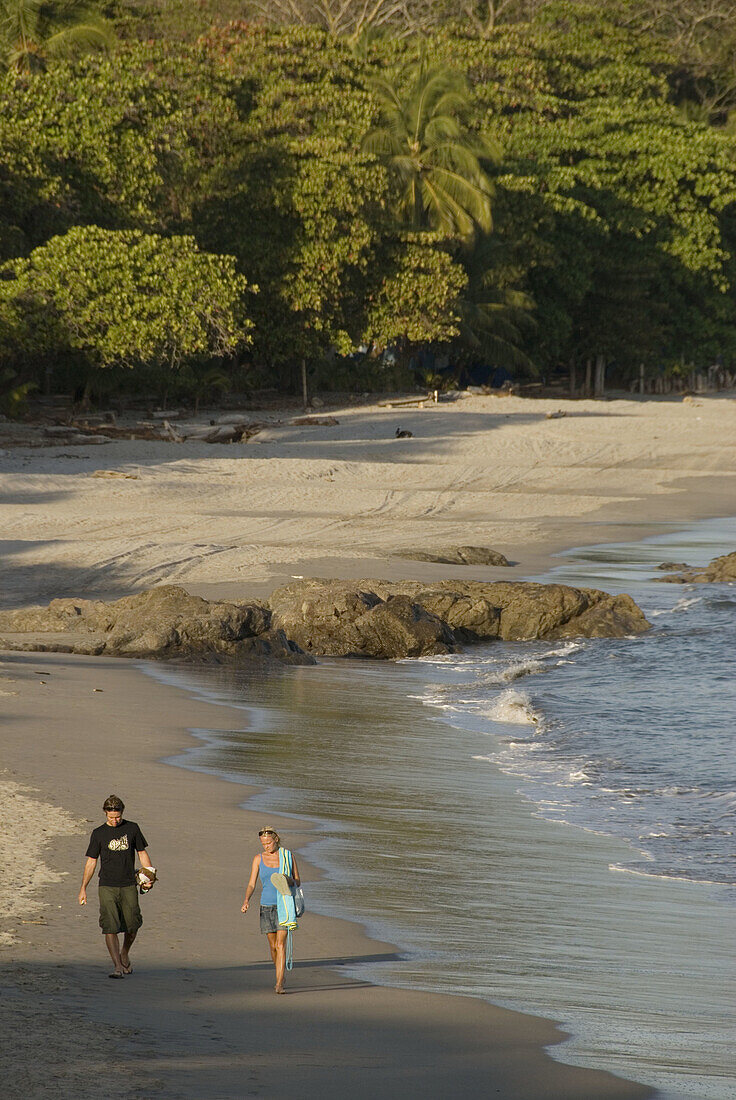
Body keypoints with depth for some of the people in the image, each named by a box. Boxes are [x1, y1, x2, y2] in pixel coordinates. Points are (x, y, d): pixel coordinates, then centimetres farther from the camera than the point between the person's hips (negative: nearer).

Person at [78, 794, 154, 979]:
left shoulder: (132, 829, 7)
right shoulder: (98, 833, 5)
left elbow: (142, 853, 14)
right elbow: (91, 861, 8)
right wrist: (83, 889, 4)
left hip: (128, 886, 1)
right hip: (107, 886, -1)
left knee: (132, 926, 2)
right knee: (110, 927, -11)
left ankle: (124, 955, 30)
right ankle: (117, 966, -12)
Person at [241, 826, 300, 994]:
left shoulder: (288, 856, -1)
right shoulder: (259, 858, 3)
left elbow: (298, 882, 6)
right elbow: (252, 884, 2)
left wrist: (291, 881, -18)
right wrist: (246, 900, -16)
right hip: (267, 906, 2)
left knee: (281, 944, -13)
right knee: (273, 946, 9)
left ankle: (279, 984, -16)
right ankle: (280, 976, 32)